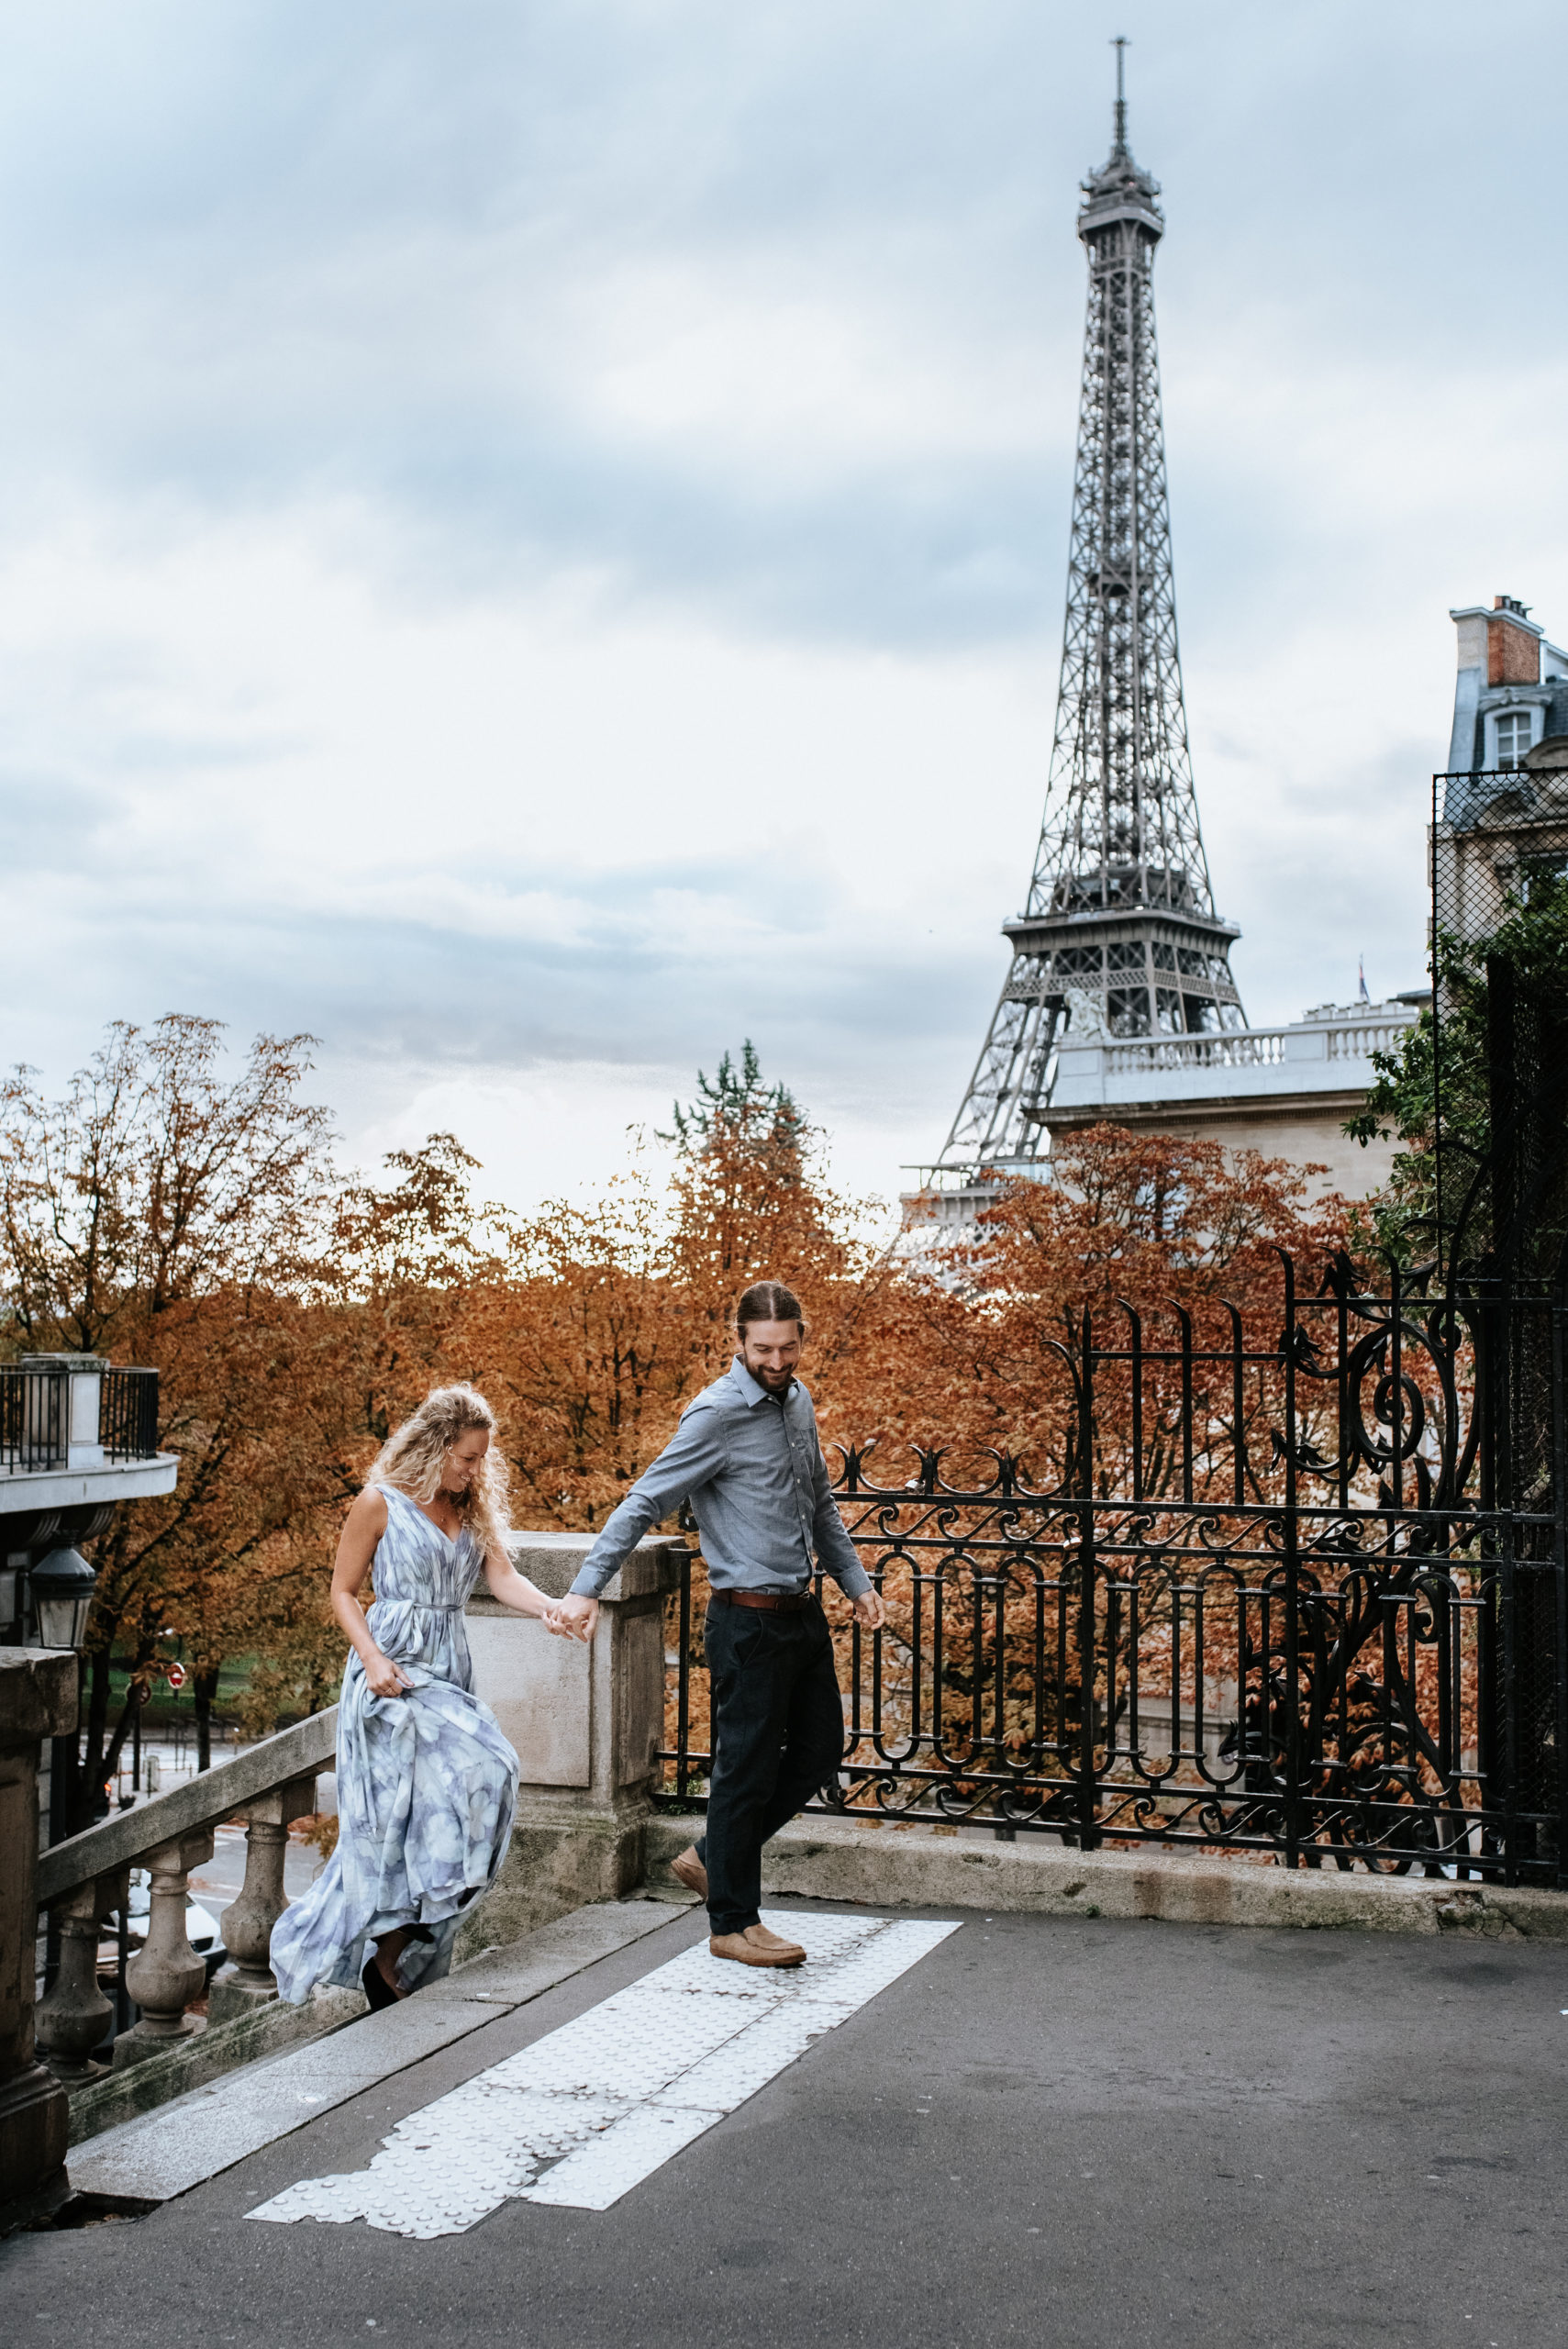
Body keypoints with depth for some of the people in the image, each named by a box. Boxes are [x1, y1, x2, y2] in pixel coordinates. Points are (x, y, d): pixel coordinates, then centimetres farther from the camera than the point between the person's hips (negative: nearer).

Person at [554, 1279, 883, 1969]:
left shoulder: (797, 1400, 9)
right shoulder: (717, 1414, -15)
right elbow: (645, 1502, -17)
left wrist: (855, 1581, 21)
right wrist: (586, 1587, -23)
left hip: (801, 1612, 8)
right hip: (748, 1620, -8)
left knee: (819, 1750, 14)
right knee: (748, 1767, 0)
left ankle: (711, 1857, 28)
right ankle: (732, 1923, 14)